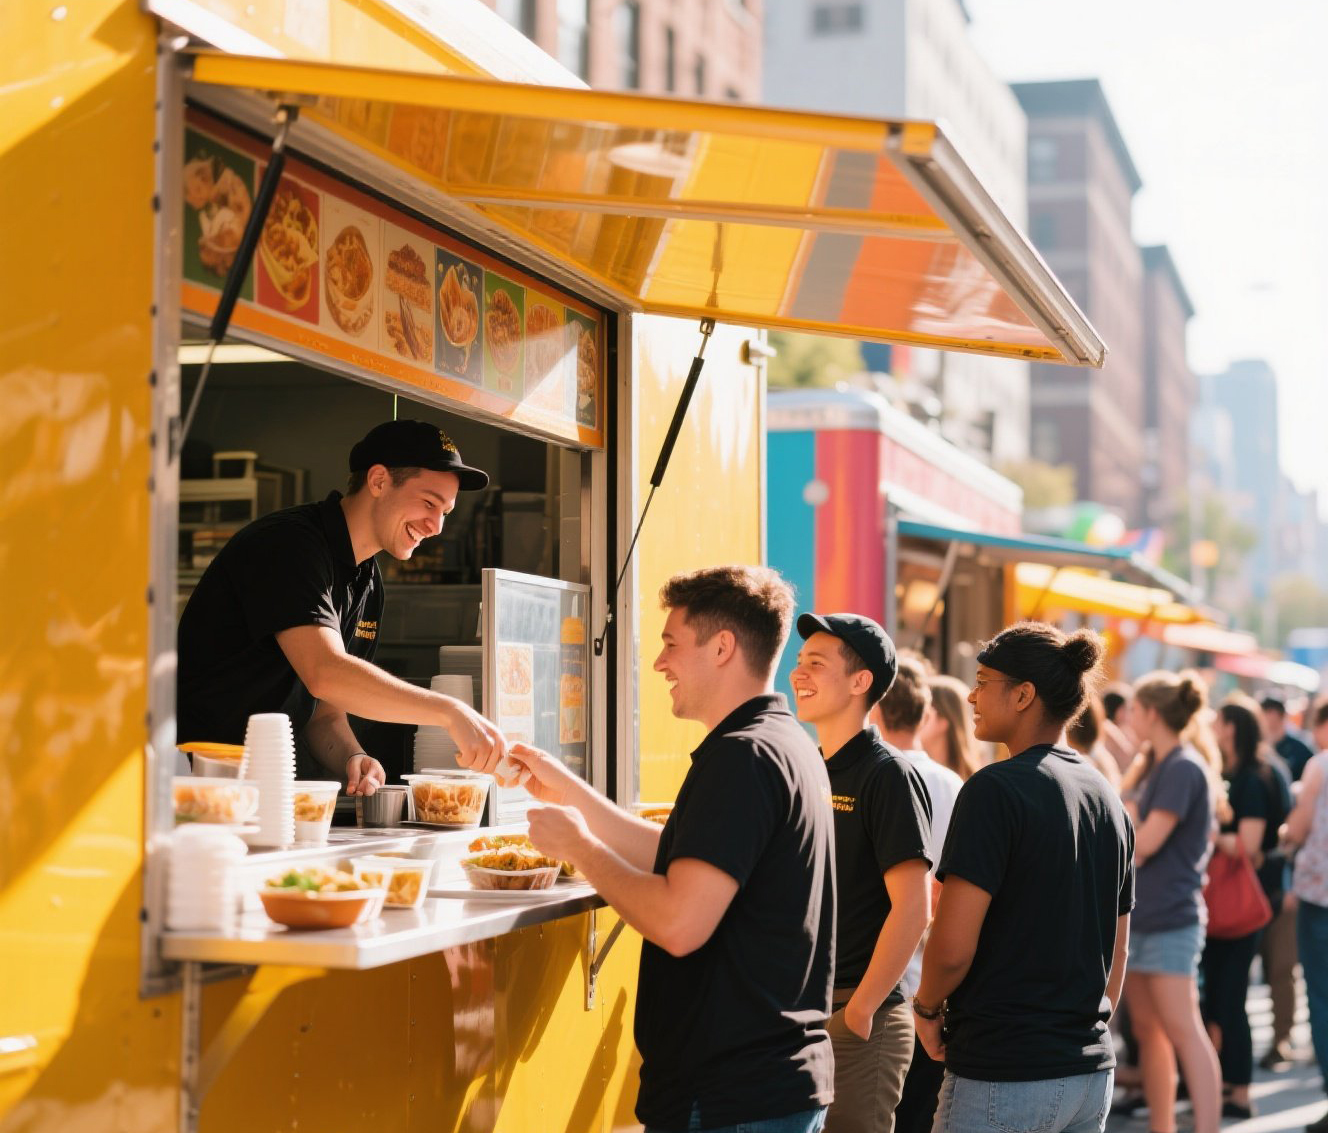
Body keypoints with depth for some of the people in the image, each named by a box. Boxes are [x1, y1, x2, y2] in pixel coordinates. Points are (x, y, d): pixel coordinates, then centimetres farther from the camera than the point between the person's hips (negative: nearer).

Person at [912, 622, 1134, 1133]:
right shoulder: (1109, 801, 11)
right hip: (1091, 1071, 8)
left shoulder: (996, 788, -14)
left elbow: (952, 947, -18)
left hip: (1002, 1073, -8)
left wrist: (927, 1008, -1)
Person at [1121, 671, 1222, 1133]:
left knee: (1183, 1030, -12)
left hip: (1172, 917, -9)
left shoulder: (1183, 768, -13)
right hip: (1140, 913, 10)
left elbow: (1144, 844, -18)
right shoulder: (1157, 766, 17)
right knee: (1147, 1030, 12)